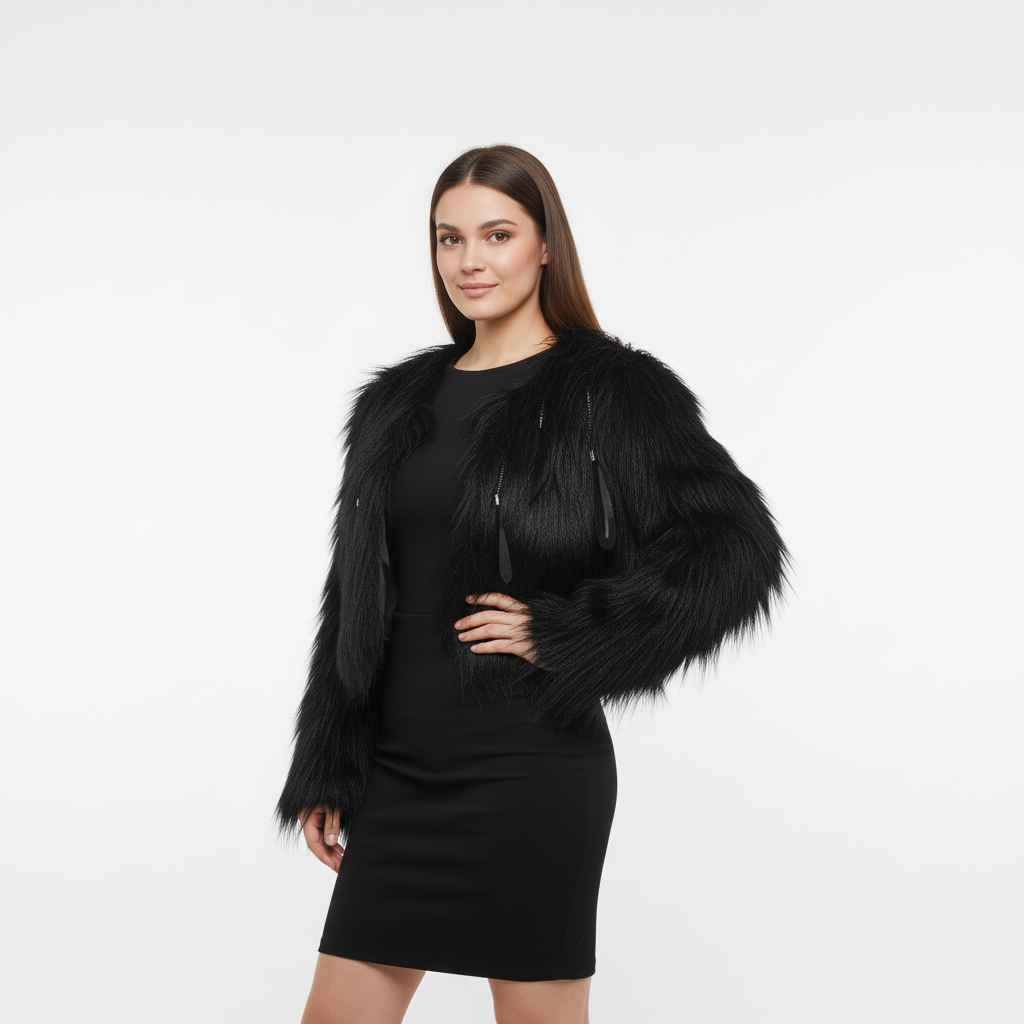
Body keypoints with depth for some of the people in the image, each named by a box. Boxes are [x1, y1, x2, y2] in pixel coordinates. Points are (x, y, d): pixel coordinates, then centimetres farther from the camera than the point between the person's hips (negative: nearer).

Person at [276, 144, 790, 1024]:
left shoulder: (615, 392, -5)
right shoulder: (397, 402, 11)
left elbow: (734, 553, -12)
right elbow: (353, 603, 14)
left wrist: (562, 636, -14)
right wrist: (325, 776, 11)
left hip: (531, 764, -5)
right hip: (398, 768, 6)